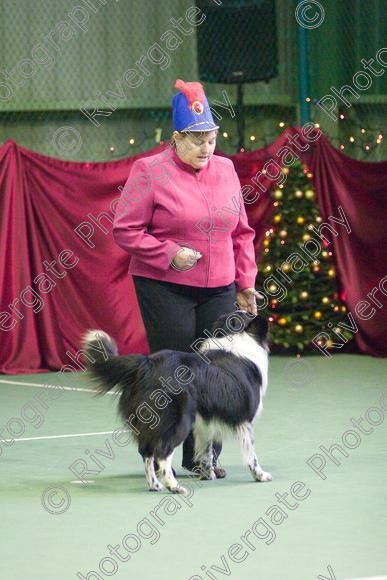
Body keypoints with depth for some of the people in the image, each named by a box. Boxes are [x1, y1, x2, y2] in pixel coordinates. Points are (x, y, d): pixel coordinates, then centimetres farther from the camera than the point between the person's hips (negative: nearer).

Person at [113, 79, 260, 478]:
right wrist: (169, 254, -15)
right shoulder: (150, 171, -6)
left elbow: (241, 233, 17)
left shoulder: (225, 170, 11)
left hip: (218, 290, 5)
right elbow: (125, 230, -6)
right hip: (165, 289, -5)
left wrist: (245, 284, 12)